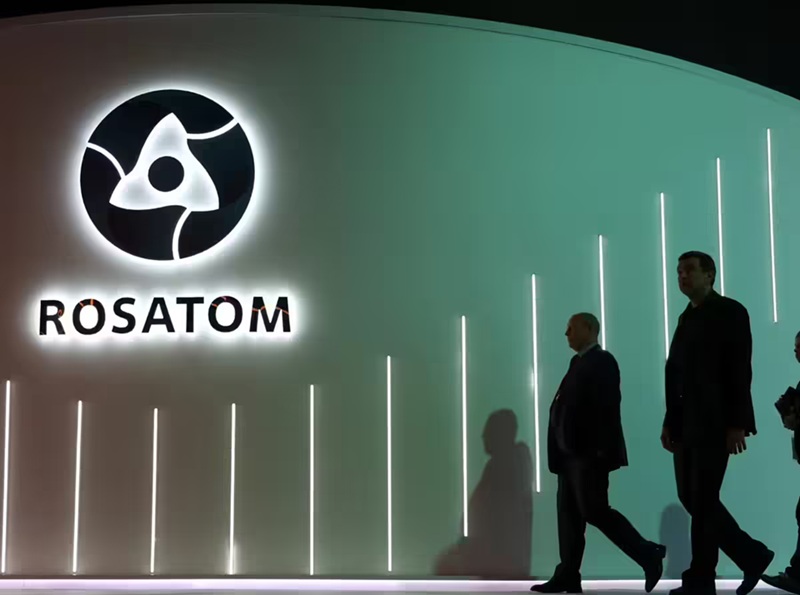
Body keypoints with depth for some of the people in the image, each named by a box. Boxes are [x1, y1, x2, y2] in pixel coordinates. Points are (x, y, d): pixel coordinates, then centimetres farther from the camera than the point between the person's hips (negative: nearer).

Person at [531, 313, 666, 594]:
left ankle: (649, 555, 1)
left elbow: (607, 407, -17)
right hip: (573, 453, 9)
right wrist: (562, 449, 12)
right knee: (569, 513, 6)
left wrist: (601, 449, -22)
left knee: (595, 511, -9)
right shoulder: (579, 362, 18)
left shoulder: (602, 361, -9)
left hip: (590, 453, -9)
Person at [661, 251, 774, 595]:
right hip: (686, 422, 8)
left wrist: (737, 423, -18)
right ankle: (752, 556, 18)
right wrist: (670, 422, 10)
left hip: (715, 422, -8)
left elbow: (740, 370, -11)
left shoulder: (730, 312, -2)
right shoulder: (687, 318, 18)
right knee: (692, 498, 6)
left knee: (703, 500, -7)